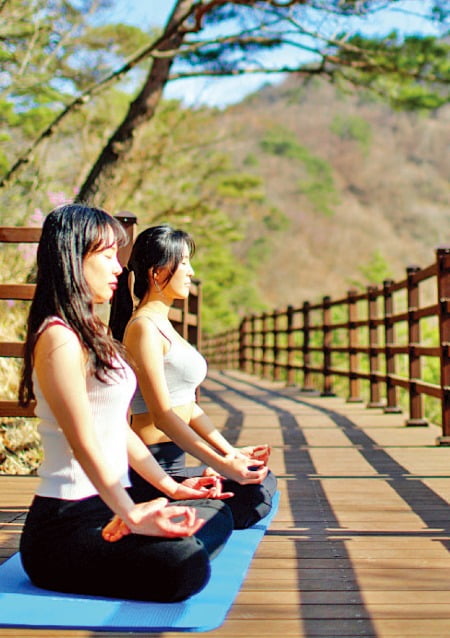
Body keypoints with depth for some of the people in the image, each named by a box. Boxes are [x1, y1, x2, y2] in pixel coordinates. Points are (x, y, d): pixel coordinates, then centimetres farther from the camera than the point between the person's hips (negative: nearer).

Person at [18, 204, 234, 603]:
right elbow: (84, 442, -22)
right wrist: (131, 515, -25)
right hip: (64, 523, -10)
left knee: (217, 515, 14)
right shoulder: (59, 339, -16)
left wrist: (170, 488, 16)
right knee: (186, 568, -26)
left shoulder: (92, 334, 16)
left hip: (105, 507, 10)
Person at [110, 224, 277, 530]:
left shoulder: (163, 325, 17)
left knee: (264, 479, 9)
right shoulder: (144, 327, -14)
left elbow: (187, 405, 18)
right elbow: (162, 415, -21)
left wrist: (231, 452, 12)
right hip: (154, 468, -10)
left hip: (171, 463, 10)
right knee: (255, 494, -14)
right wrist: (222, 465, -23)